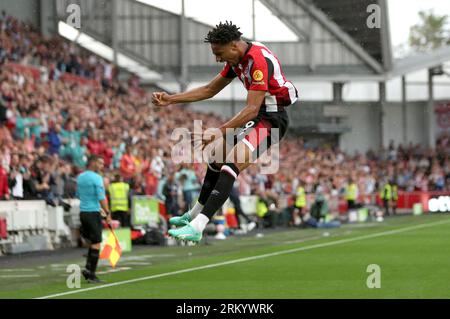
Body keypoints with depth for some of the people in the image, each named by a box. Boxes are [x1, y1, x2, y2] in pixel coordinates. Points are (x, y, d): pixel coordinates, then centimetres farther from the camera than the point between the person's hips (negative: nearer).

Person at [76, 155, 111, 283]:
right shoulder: (96, 178, -12)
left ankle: (88, 268, 9)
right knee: (96, 244, -2)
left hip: (83, 212, 8)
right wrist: (107, 214, -12)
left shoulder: (80, 177, 11)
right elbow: (101, 198, -17)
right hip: (93, 213, -8)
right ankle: (91, 274, -2)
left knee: (92, 241, 18)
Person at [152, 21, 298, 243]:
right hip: (256, 117, 10)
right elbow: (209, 90, 16)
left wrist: (219, 132, -35)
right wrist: (170, 100, 10)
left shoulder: (259, 60, -24)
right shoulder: (237, 60, 6)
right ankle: (194, 215, 33)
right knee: (216, 159, 17)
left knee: (230, 168, -22)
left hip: (272, 118, -10)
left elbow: (252, 109, -29)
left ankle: (196, 227, -29)